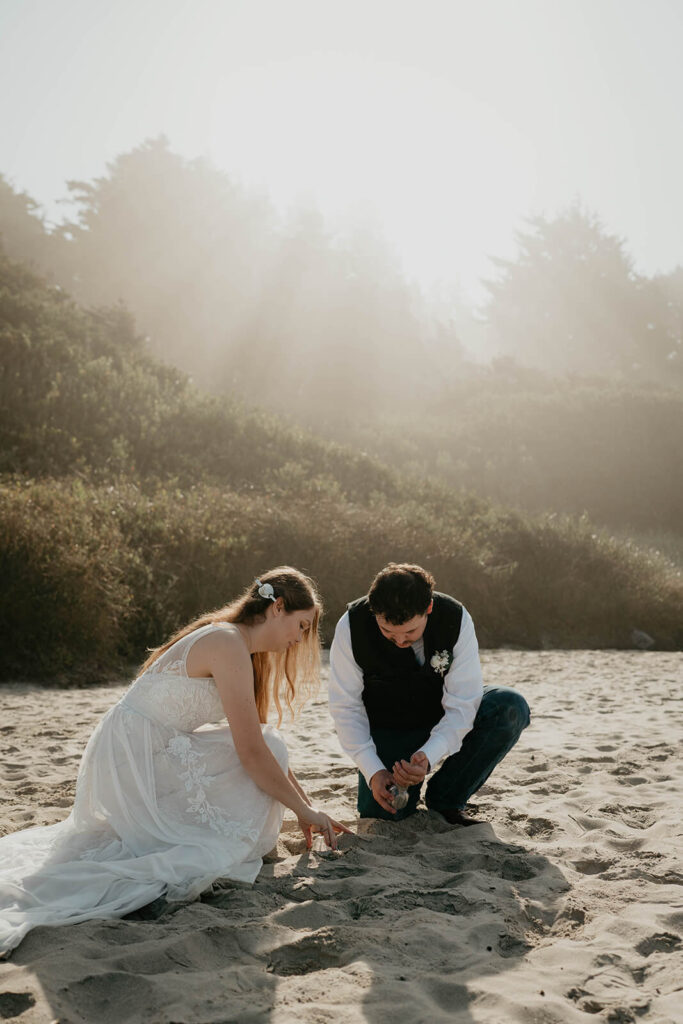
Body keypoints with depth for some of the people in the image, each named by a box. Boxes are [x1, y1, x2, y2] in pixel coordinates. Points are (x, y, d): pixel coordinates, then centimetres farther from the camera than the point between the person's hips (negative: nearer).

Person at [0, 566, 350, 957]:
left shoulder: (248, 653, 13)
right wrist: (305, 811, -10)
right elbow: (253, 752, -21)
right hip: (133, 762, -10)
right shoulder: (228, 644, -18)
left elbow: (259, 739, 17)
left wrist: (309, 805, 14)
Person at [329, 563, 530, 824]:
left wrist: (429, 755, -42)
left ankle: (445, 800, -10)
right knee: (380, 814, -19)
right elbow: (345, 706, -18)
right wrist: (373, 771, -28)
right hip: (388, 728, -1)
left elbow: (462, 705, -26)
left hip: (443, 719, 1)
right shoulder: (351, 626, -25)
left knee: (510, 708, -26)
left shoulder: (456, 619, -26)